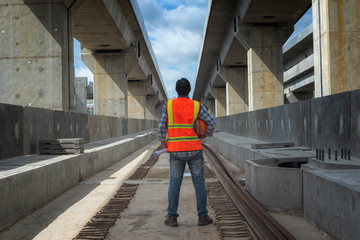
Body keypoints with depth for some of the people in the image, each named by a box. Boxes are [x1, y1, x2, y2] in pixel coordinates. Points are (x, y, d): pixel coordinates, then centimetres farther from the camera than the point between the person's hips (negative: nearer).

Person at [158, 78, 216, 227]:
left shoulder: (168, 105, 0)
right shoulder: (197, 106, -1)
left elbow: (162, 126, 2)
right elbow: (211, 122, -4)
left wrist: (163, 142, 18)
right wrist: (206, 134, 16)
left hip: (175, 151, 1)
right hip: (194, 150, -1)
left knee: (174, 183, 7)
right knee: (199, 182, 6)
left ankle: (172, 217, 8)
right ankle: (202, 216, 10)